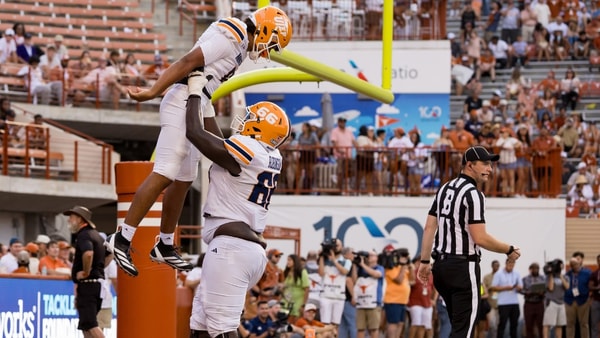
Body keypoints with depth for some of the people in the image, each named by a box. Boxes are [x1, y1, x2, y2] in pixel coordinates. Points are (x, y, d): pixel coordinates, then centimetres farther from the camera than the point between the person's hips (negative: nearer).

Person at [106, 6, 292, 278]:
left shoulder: (238, 42, 19)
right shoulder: (232, 36, -12)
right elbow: (188, 63, -19)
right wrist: (152, 93, -24)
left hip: (197, 107, 10)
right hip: (184, 103, -10)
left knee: (184, 180, 15)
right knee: (164, 176, -13)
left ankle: (164, 246, 24)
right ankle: (122, 239, -13)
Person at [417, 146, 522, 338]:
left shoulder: (445, 189, 12)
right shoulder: (473, 194, -13)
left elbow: (429, 228, 12)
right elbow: (480, 238, -18)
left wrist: (425, 261, 14)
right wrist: (509, 250, -5)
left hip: (441, 265, 9)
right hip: (463, 267, -9)